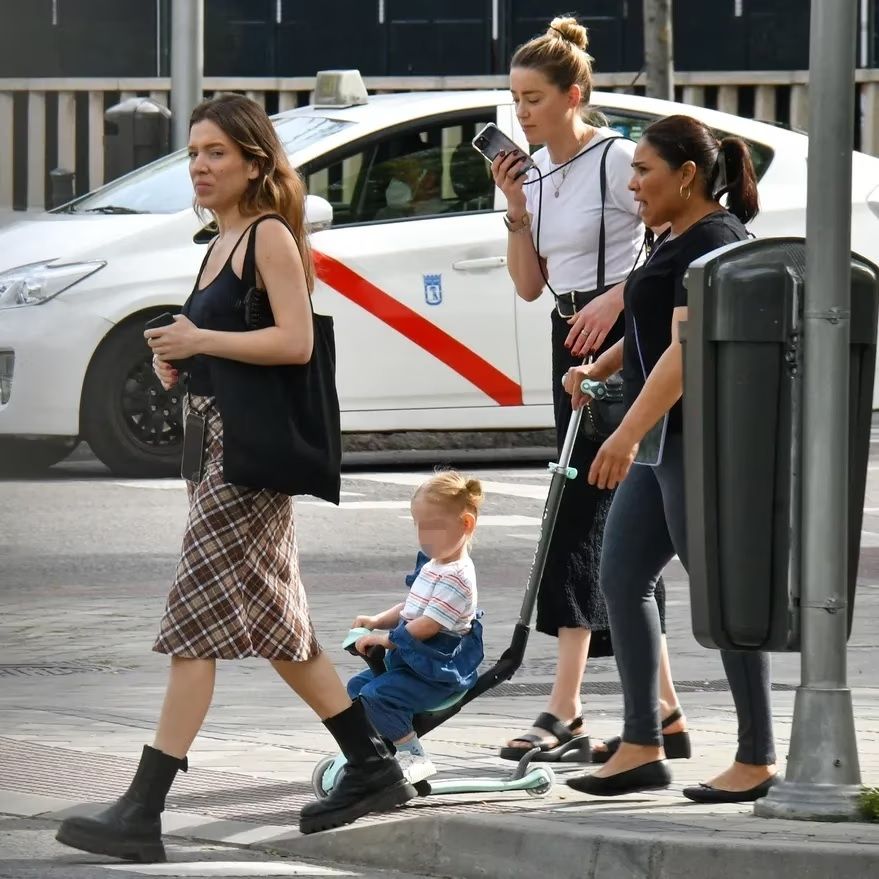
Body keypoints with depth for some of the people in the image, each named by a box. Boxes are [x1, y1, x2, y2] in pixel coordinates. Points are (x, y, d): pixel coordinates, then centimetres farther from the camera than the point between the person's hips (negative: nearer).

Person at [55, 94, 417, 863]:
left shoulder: (269, 236, -9)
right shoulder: (222, 243, 17)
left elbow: (296, 341, -19)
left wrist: (199, 341, -18)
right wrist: (177, 358, 5)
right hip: (215, 438, 10)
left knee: (198, 619, -12)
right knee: (273, 623, 13)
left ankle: (143, 813, -15)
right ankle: (374, 771, 22)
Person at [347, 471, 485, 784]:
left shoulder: (456, 577, -21)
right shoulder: (431, 566, 12)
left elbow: (427, 625, -24)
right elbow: (409, 609, 23)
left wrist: (384, 638, -15)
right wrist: (377, 621, 7)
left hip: (438, 671, -11)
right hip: (412, 660, 11)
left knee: (377, 696, -24)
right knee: (357, 687, 16)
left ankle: (413, 757, -16)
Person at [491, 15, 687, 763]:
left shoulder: (616, 160, -11)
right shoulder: (537, 172, 12)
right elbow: (529, 285, 14)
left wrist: (617, 299, -21)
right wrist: (516, 210, 2)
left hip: (620, 340, -9)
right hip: (572, 341, 9)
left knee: (581, 516, -13)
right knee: (621, 531, 9)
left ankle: (566, 713, -15)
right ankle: (664, 716, 13)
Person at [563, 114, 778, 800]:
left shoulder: (712, 242, -16)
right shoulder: (678, 243, 17)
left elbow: (686, 348, -26)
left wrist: (628, 434, -31)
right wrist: (598, 369, 12)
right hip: (664, 444, 11)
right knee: (622, 580, 10)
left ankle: (757, 762, -1)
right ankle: (642, 749, 12)